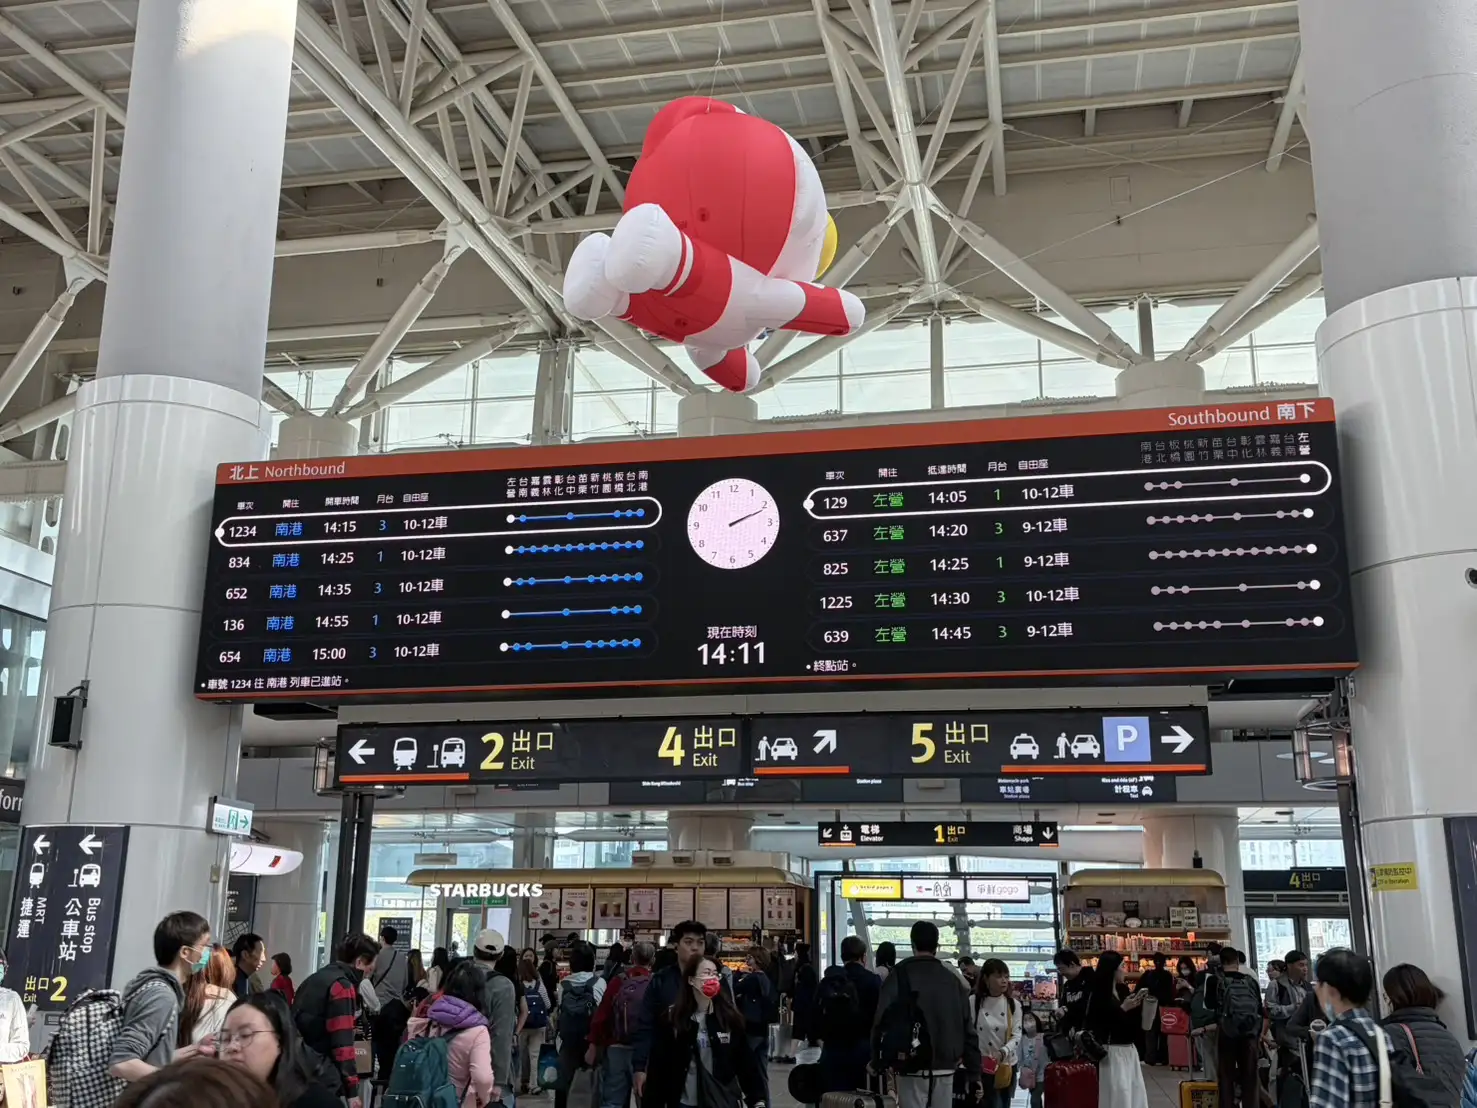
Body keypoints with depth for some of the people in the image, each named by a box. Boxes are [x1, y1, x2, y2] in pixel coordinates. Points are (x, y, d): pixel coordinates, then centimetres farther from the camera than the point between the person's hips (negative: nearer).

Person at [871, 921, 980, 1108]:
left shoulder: (901, 975, -3)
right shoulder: (952, 979, 9)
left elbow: (883, 1020, -11)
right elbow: (968, 1030, 9)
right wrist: (974, 1074, 14)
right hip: (945, 1070, 4)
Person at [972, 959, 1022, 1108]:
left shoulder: (1014, 1004, 0)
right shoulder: (973, 1002, -8)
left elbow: (1017, 1035, -7)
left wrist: (1002, 1052, -24)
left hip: (1007, 1065, 3)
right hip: (981, 1066, -3)